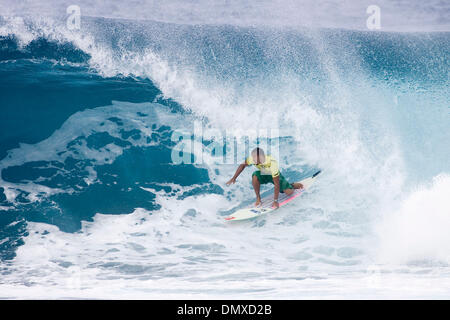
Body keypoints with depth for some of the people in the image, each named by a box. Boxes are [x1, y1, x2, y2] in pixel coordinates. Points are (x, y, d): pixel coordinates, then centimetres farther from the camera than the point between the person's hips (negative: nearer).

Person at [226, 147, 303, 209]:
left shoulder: (272, 163, -41)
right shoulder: (252, 158, -30)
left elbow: (276, 184, -37)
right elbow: (243, 165, -8)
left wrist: (275, 201, -35)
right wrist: (234, 178, -15)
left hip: (275, 176, -3)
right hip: (263, 175, 3)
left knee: (289, 192, -15)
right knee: (255, 176, -31)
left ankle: (292, 185, 23)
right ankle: (258, 198, -13)